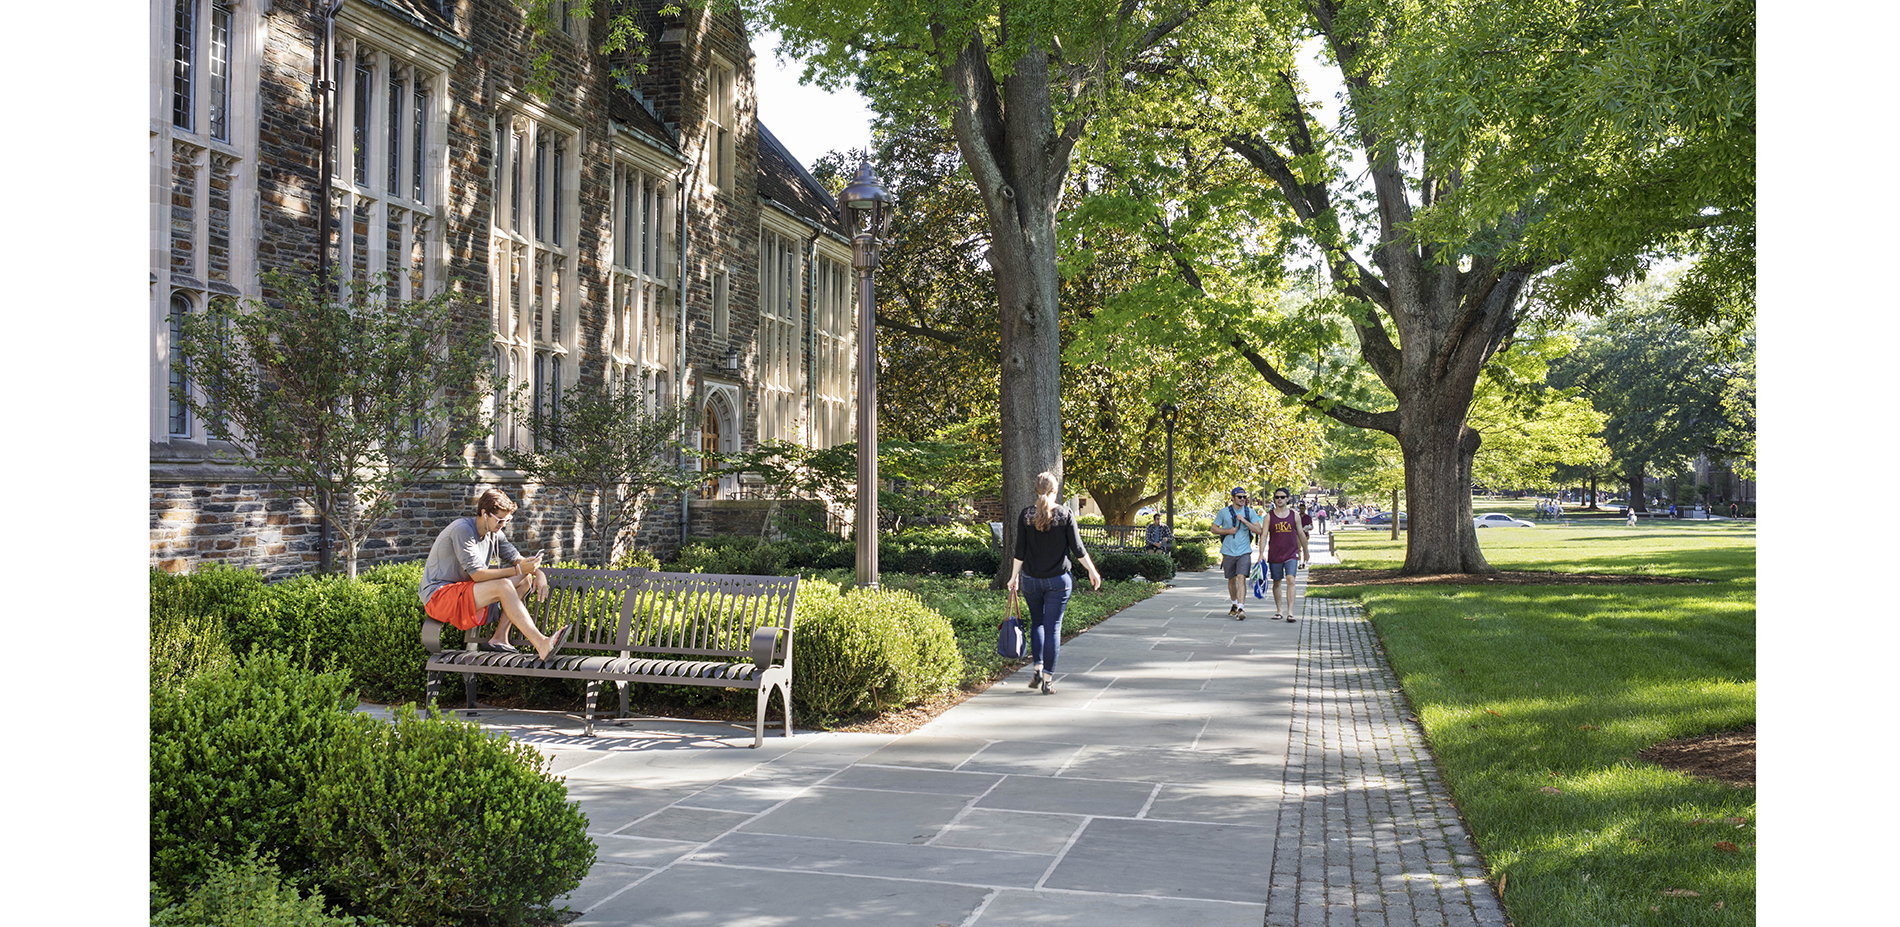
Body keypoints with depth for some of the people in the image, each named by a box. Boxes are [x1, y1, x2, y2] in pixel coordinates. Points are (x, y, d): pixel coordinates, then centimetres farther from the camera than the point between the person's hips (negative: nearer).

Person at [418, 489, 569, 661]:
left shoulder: (493, 533, 6)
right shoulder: (462, 530, -20)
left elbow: (516, 558, 12)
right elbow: (477, 574, -24)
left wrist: (538, 572, -10)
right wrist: (518, 569, -28)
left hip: (464, 592, 9)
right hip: (438, 596, -9)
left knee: (525, 579, -3)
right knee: (503, 586, -31)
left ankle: (499, 638, -14)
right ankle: (541, 645, -41)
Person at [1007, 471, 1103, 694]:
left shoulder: (1026, 514, -4)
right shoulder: (1065, 514, -7)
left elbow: (1020, 550, -2)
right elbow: (1077, 548, -5)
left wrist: (1014, 576, 9)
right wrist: (1092, 572, 7)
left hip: (1031, 579, 2)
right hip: (1058, 580, -1)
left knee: (1037, 622, 20)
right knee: (1053, 627, 3)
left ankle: (1038, 668, 7)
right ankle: (1048, 679, 3)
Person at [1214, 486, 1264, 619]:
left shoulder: (1250, 512, 2)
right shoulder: (1224, 512, 1)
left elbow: (1259, 530, -3)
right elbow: (1214, 528, 6)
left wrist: (1244, 520, -13)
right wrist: (1228, 531, -10)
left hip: (1244, 552, -1)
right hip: (1228, 552, 1)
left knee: (1241, 578, -15)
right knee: (1232, 580, 13)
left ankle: (1240, 608, -19)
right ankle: (1234, 605, 34)